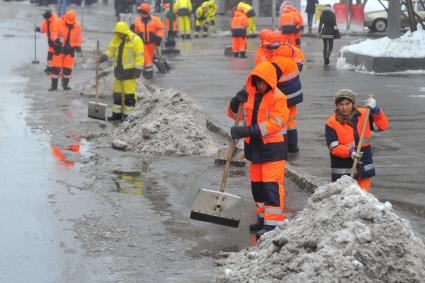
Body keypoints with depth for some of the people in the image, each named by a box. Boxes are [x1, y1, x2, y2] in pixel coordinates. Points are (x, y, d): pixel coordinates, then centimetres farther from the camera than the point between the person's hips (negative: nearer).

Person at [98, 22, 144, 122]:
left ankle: (126, 114, 5)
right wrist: (102, 57, -12)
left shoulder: (135, 40, -15)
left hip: (129, 71, -7)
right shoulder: (116, 39, 5)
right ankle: (117, 113, 18)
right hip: (119, 70, 7)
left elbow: (139, 57, -14)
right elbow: (110, 51, 8)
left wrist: (137, 72, -17)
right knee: (117, 92, 11)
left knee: (129, 94, -3)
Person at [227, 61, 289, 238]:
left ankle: (273, 223, -9)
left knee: (272, 185, -10)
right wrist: (236, 102, -11)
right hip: (254, 147, 7)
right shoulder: (249, 94, 7)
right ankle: (263, 218, 27)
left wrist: (248, 131, -28)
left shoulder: (278, 98, -13)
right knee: (257, 184, 14)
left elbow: (276, 123, -23)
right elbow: (234, 114, 14)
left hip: (273, 149, -7)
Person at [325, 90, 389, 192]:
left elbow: (382, 126, 3)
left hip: (363, 168, 3)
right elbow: (334, 147, -12)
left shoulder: (364, 115, 4)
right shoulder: (331, 123, -7)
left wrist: (375, 110, -11)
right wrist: (349, 152, -28)